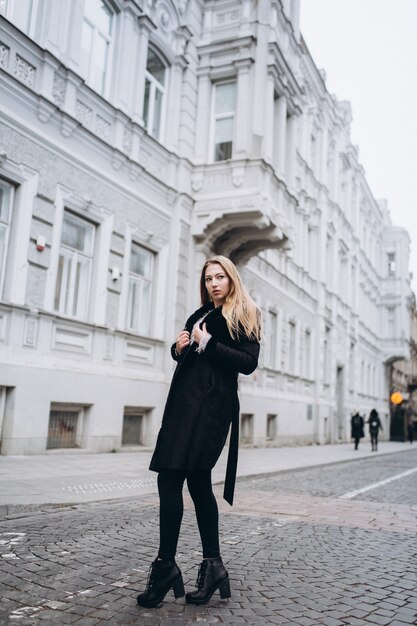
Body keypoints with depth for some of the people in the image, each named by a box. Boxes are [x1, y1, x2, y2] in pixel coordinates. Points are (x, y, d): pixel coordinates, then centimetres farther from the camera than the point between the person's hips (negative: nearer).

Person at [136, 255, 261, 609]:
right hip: (185, 399, 8)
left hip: (211, 404, -8)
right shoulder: (201, 314, 22)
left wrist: (207, 344, -12)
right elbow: (186, 353, 28)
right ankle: (212, 564, 17)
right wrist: (179, 346, 5)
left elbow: (248, 363, -10)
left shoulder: (243, 315, 1)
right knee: (198, 481, 8)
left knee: (170, 479, -13)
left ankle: (166, 565, -6)